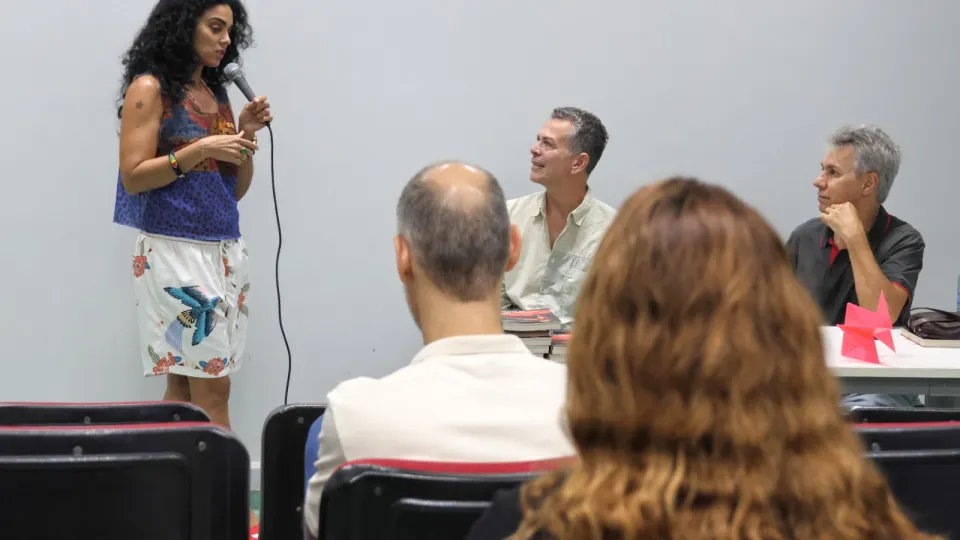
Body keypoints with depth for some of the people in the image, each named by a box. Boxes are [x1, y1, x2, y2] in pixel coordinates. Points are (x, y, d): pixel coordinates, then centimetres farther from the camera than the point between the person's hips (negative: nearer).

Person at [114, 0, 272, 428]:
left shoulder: (216, 94, 16)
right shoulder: (150, 88, -3)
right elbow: (133, 177, -9)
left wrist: (246, 135, 3)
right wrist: (197, 151, -16)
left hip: (226, 248, 6)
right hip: (175, 247, -6)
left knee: (184, 387, 4)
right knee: (211, 389, -8)